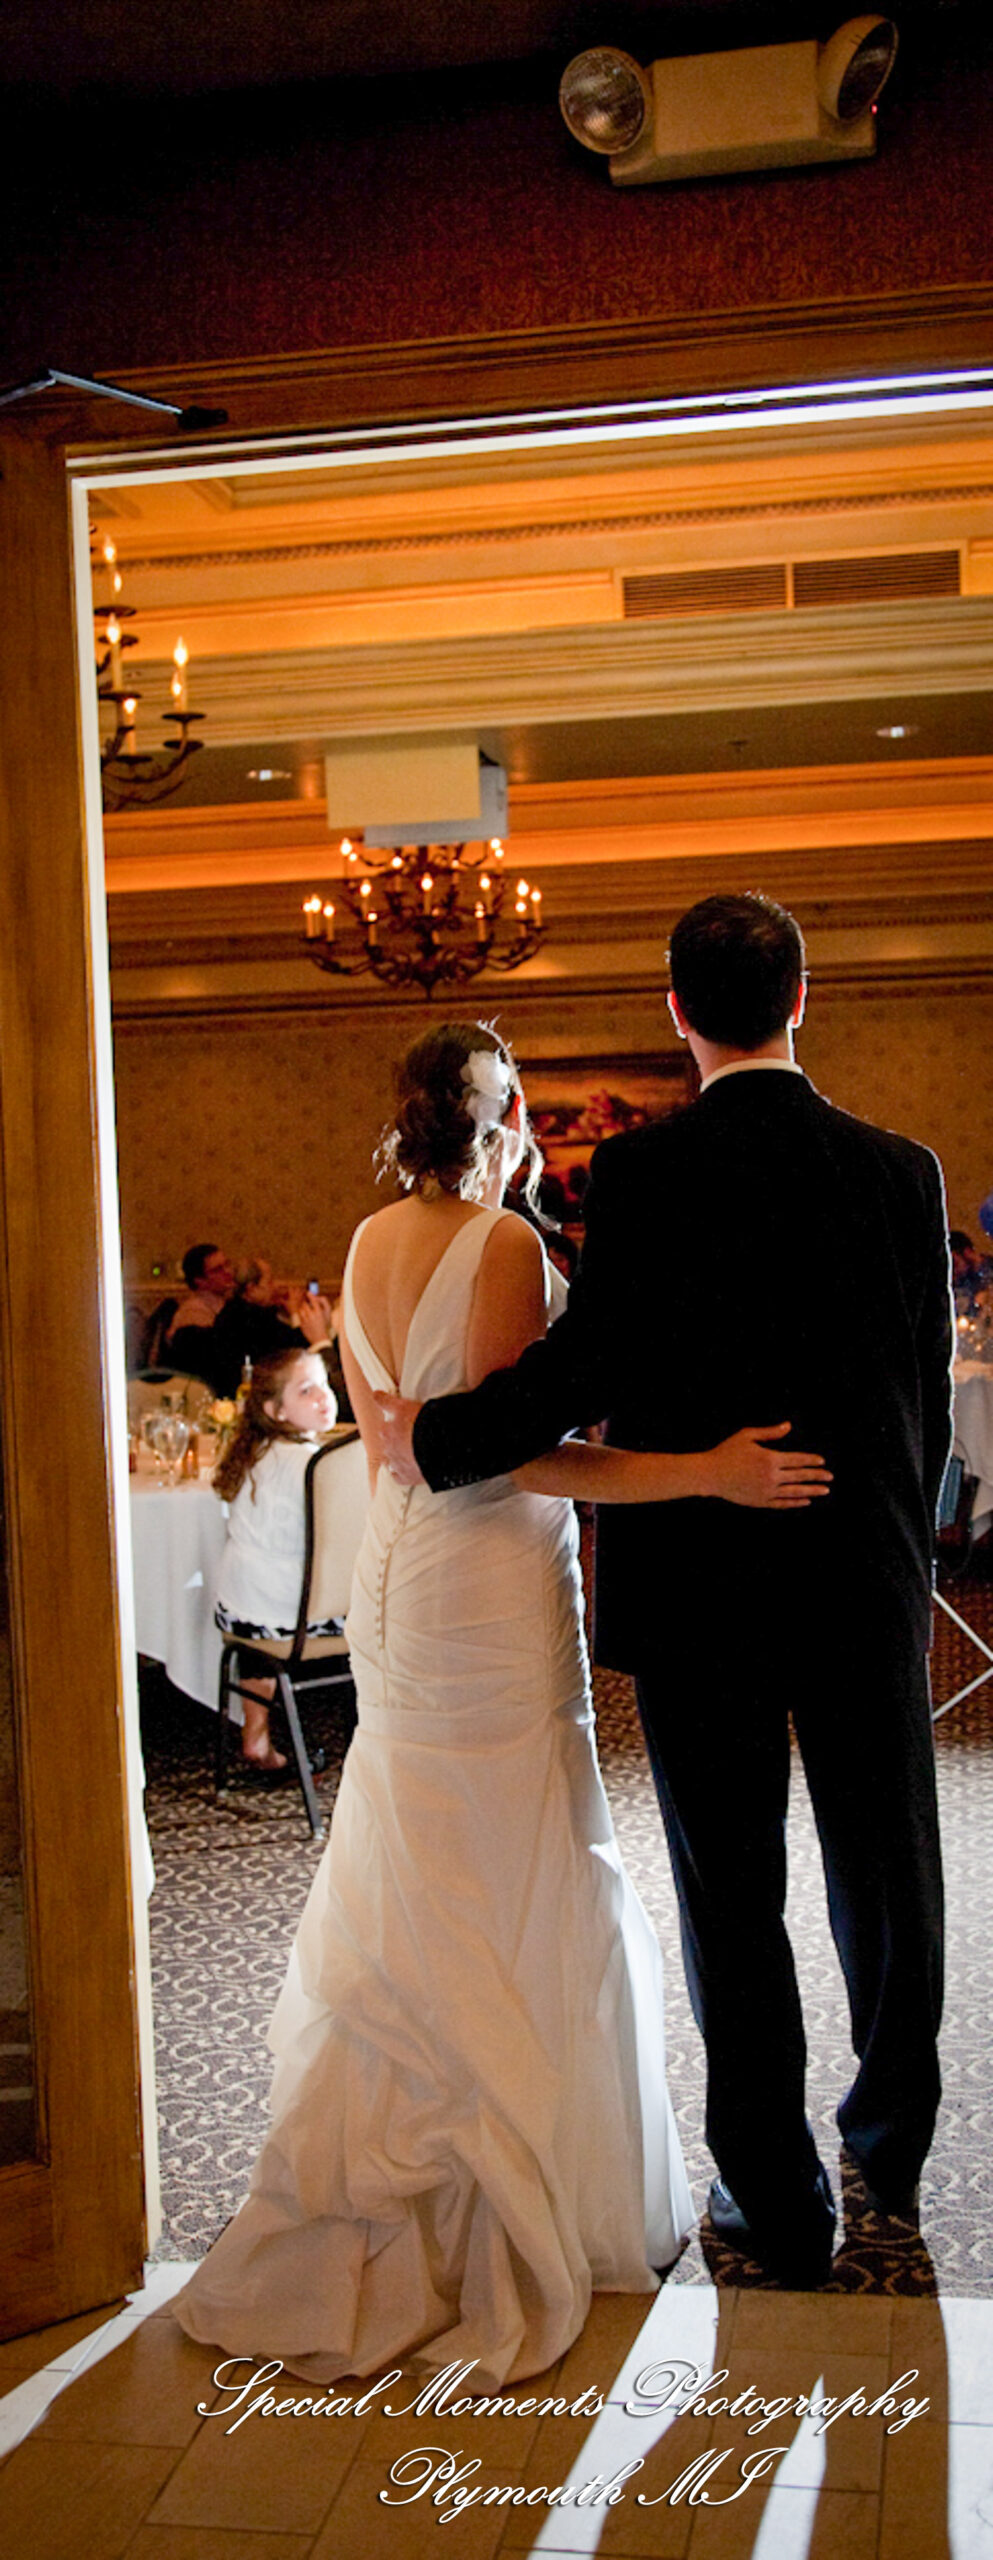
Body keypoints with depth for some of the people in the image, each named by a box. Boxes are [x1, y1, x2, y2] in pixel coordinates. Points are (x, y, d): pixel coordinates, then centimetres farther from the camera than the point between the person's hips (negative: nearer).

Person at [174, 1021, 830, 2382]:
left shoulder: (369, 1241, 6)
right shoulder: (504, 1241, -17)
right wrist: (707, 1472, -24)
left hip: (396, 1576, 8)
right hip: (493, 1591, -8)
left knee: (410, 1893, 19)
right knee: (520, 1902, 5)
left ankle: (376, 2178, 30)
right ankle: (526, 2204, 16)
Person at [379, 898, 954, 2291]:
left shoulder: (643, 1172, -12)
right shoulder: (901, 1169, -3)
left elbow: (586, 1369, -16)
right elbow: (928, 1393, 2)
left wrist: (432, 1440, -2)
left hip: (699, 1594, -3)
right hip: (868, 1582, 3)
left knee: (733, 1901, 10)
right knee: (885, 1875, 19)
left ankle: (780, 2198, 21)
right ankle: (891, 2151, 39)